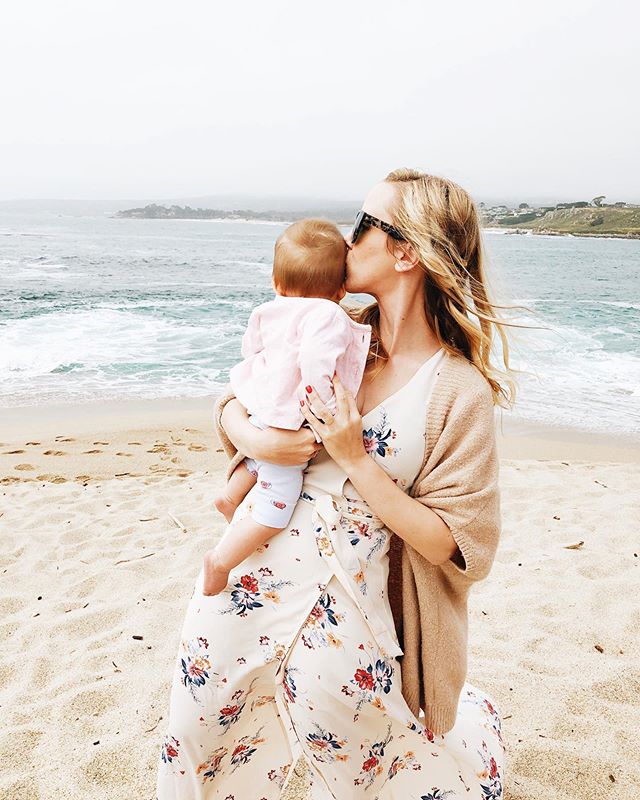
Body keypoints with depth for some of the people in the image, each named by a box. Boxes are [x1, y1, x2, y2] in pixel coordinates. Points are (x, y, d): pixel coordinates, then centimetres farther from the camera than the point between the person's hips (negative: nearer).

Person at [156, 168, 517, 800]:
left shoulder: (461, 391, -15)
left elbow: (454, 545, -15)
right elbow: (231, 405, 6)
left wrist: (355, 458, -22)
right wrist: (253, 437, -16)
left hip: (342, 606, -4)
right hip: (252, 573, 5)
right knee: (198, 737, 19)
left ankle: (469, 725, 46)